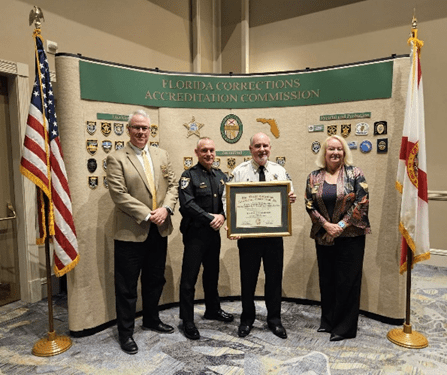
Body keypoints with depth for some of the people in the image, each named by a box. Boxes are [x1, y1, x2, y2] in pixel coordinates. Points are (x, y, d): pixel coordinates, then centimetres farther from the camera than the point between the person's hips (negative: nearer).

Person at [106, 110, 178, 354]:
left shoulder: (161, 155, 9)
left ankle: (151, 320, 41)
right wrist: (147, 215, -18)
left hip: (159, 231, 6)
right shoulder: (116, 159, -8)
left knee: (155, 280, 20)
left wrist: (166, 208, -12)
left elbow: (172, 185, 6)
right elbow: (119, 195, -15)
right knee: (127, 286, 8)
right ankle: (125, 332, 26)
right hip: (130, 232, -5)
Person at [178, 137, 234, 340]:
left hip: (214, 232, 6)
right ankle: (187, 321, 16)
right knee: (189, 277, 2)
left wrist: (223, 216, -13)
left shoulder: (221, 176, 10)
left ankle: (212, 309, 38)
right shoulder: (189, 175, -8)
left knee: (212, 273, 20)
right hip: (195, 233, -6)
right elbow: (187, 204, -18)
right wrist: (210, 218, -19)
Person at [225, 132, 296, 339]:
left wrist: (292, 198, -16)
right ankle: (247, 319, 32)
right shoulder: (239, 171, -1)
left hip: (274, 233, 2)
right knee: (248, 277, 11)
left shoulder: (280, 171, 6)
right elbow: (228, 199, -3)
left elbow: (290, 195, 8)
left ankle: (274, 319, 32)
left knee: (274, 276, 12)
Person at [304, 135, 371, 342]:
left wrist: (342, 225, -14)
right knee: (326, 279, 12)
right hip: (323, 237, 3)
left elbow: (362, 202, -8)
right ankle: (328, 321, 29)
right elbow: (310, 205, 0)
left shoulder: (355, 174, -2)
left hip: (350, 236, -2)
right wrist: (326, 225, -11)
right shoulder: (314, 177, 4)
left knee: (347, 280, 4)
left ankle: (345, 327, 19)